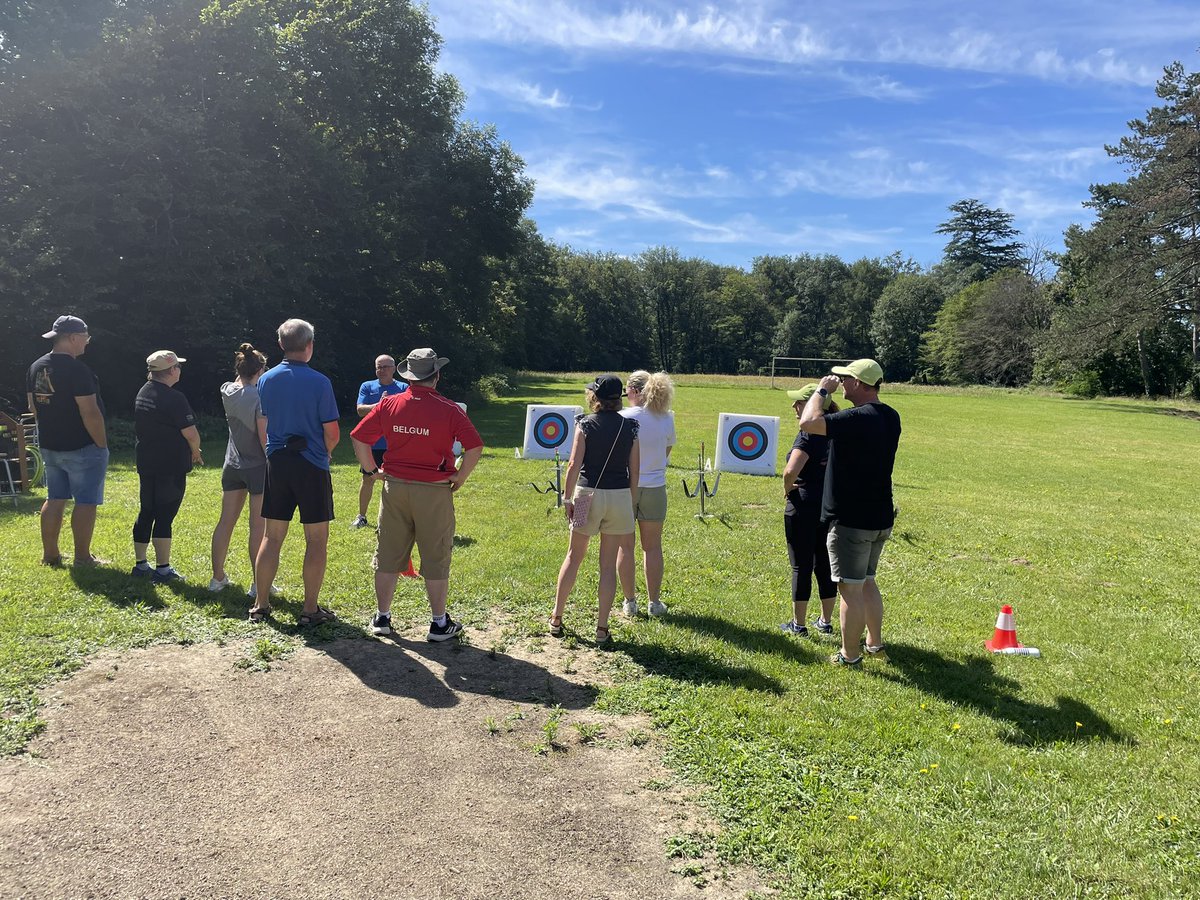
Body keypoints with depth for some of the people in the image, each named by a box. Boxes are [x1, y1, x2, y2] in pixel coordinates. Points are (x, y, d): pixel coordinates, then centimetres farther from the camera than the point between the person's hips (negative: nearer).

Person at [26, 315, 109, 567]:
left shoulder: (36, 367, 8)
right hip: (83, 448, -8)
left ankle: (50, 554, 21)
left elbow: (33, 406, 16)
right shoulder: (76, 370, -19)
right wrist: (102, 444, -14)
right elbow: (90, 412, -22)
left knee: (55, 499, 15)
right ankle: (82, 557, 4)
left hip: (50, 446, 8)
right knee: (86, 502, 0)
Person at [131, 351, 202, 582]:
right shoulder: (174, 399, -18)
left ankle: (140, 564, 23)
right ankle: (163, 569, 1)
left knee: (146, 513, 15)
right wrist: (195, 452, 2)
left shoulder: (143, 393, 9)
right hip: (171, 467, -8)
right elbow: (191, 433, -19)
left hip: (146, 464, 8)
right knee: (165, 517, -3)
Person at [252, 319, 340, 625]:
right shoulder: (319, 382, -12)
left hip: (276, 463, 5)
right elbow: (332, 432, -10)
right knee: (317, 539, 5)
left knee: (271, 537, 13)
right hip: (312, 466, -5)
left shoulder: (266, 379, 2)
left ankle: (260, 604, 20)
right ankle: (310, 609, 9)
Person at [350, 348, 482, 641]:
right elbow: (475, 447, -16)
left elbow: (358, 437, 3)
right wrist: (461, 477, -3)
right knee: (436, 559, 7)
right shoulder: (449, 410, -9)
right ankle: (439, 623, 15)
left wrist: (372, 470, 12)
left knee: (388, 555, 14)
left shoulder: (388, 404, 0)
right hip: (434, 492, -3)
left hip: (395, 487, 3)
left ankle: (382, 617, 24)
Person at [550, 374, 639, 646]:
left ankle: (556, 618, 22)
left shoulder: (585, 424, -5)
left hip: (588, 494, -1)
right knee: (608, 564, 7)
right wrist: (632, 502, 13)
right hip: (620, 496, 1)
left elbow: (574, 465, -9)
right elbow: (634, 470, 3)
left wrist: (567, 498, -1)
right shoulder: (629, 427, 1)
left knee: (574, 556, 14)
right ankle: (602, 628, 11)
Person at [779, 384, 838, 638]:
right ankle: (825, 622, 25)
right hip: (831, 507, 7)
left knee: (801, 566, 3)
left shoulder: (808, 435, -17)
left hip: (803, 508, -7)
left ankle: (798, 624, 13)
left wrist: (787, 489, -12)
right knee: (825, 565, 15)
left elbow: (791, 471, -30)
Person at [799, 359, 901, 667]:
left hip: (851, 521, -9)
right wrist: (828, 399, 10)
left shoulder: (857, 418, -23)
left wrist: (822, 390, -14)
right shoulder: (891, 417, 6)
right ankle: (875, 643, 33)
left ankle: (849, 655, 13)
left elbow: (808, 422, -30)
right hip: (880, 518, 9)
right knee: (867, 581, 22)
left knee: (850, 588, 2)